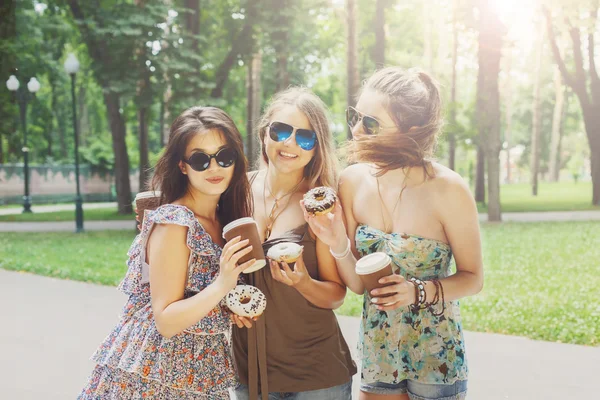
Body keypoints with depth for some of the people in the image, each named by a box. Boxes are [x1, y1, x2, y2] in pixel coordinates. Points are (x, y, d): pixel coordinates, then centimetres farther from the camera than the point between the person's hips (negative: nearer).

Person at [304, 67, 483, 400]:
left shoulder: (447, 189, -19)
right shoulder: (353, 181, -8)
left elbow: (473, 278, -7)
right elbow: (358, 283, -3)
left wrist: (418, 291, -23)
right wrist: (339, 246, -21)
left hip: (435, 356, -3)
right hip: (377, 353, 3)